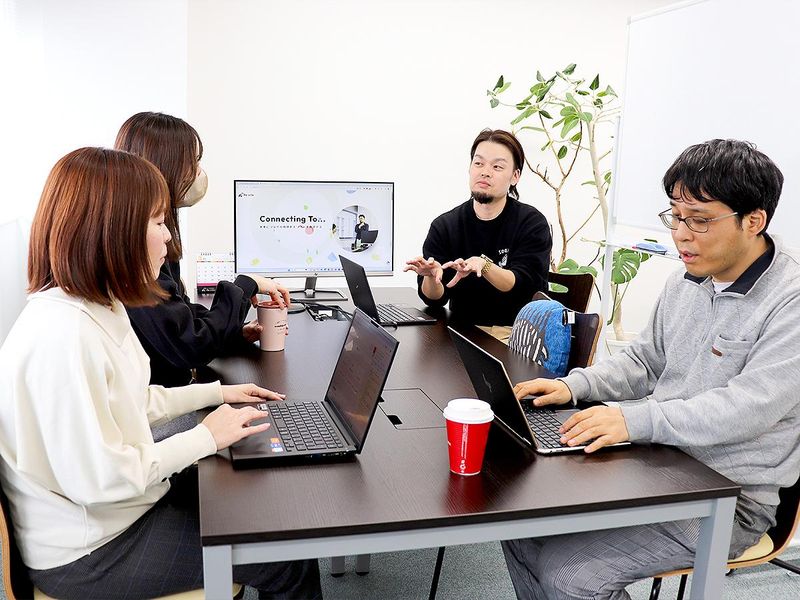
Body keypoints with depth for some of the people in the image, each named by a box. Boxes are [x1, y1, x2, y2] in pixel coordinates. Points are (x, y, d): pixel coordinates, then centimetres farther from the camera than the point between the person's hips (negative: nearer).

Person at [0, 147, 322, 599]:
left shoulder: (101, 306, 1)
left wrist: (216, 393, 10)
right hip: (88, 554, -9)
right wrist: (206, 437, -19)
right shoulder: (63, 333, -30)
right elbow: (100, 477, -29)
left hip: (127, 499, 9)